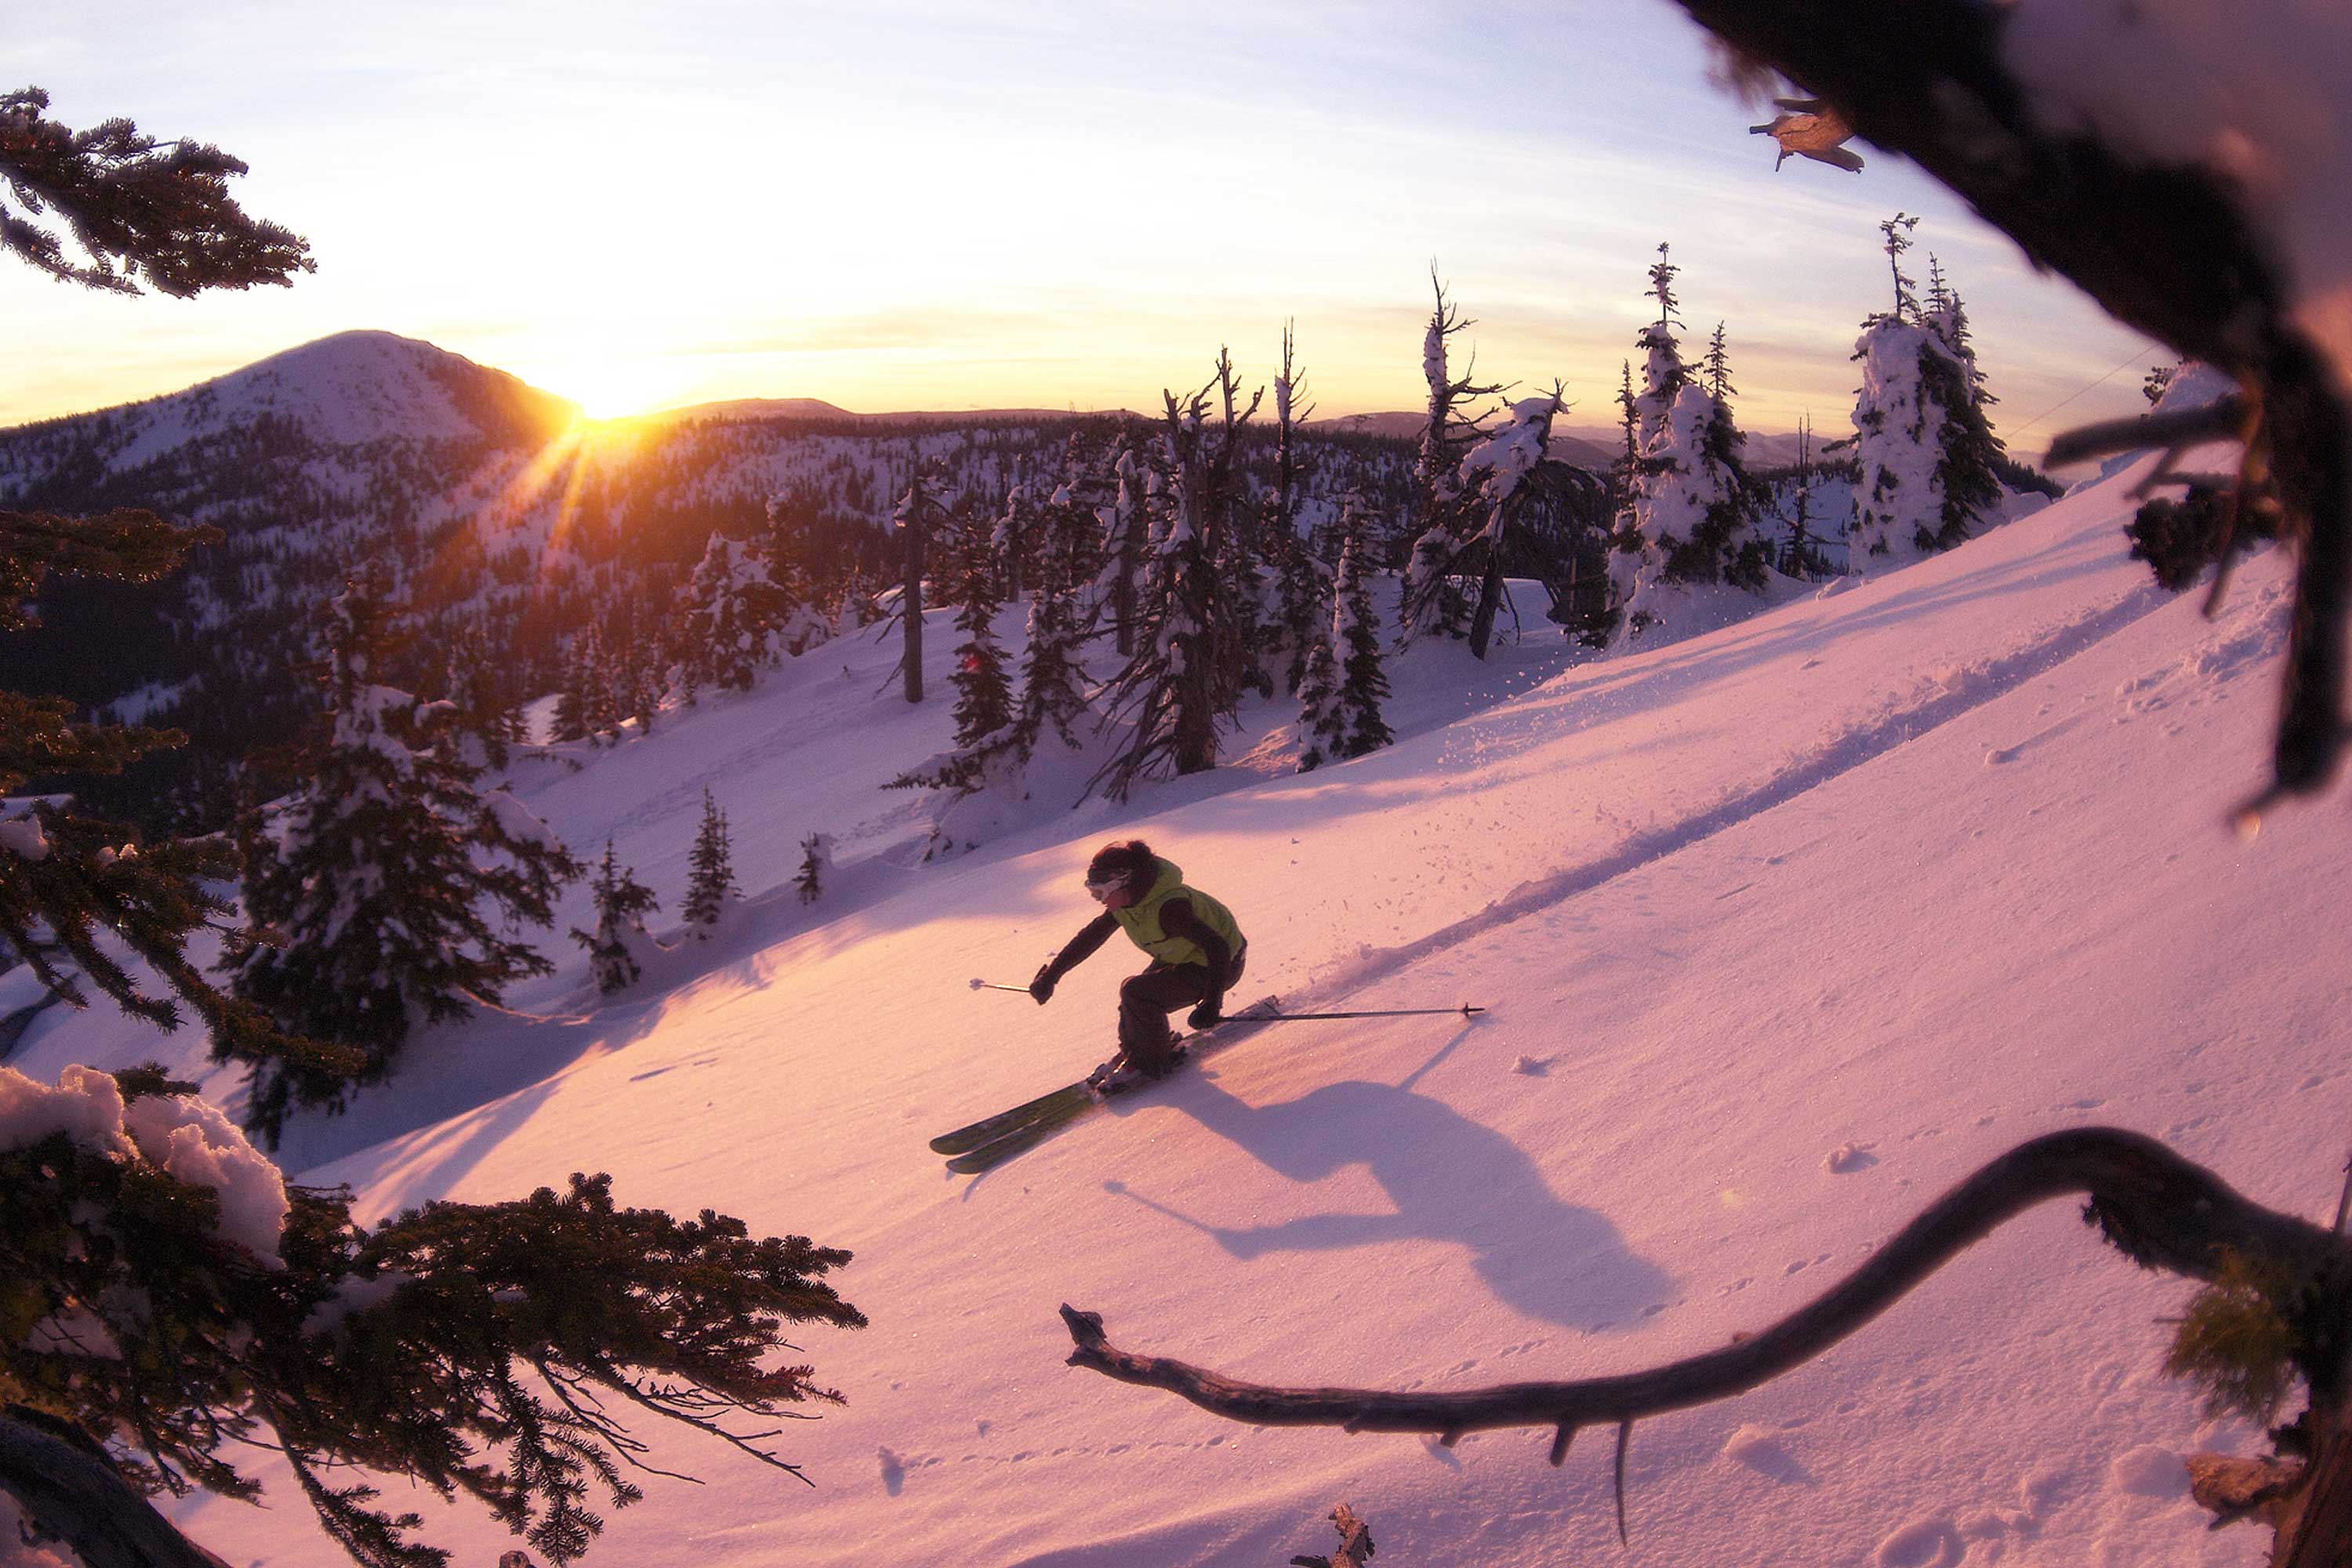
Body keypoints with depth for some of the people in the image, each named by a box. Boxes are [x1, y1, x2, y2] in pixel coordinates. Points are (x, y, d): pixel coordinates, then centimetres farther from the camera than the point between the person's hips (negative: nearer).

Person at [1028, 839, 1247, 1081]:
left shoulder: (1168, 908, -37)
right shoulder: (1124, 903, -11)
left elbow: (1218, 948, -36)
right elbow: (1090, 937, 1)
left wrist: (1211, 1004, -39)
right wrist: (1051, 974, 2)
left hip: (1214, 967, -8)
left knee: (1137, 993, -17)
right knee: (1135, 1004, 2)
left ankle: (1156, 1061, 3)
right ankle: (1134, 1054, 28)